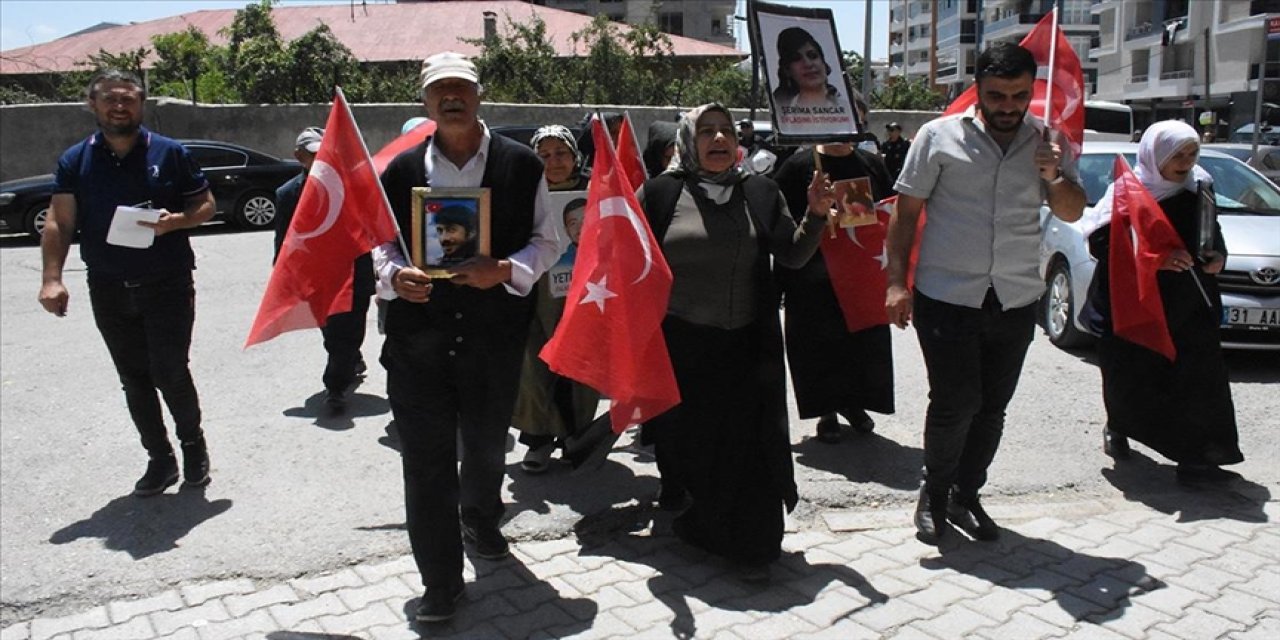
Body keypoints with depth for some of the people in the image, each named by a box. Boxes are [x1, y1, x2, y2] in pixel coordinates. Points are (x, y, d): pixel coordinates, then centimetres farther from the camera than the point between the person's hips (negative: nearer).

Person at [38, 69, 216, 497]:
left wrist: (175, 221, -18)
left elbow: (206, 206, 3)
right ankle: (160, 460, 23)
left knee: (170, 373, -4)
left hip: (168, 286, -3)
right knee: (134, 380, 9)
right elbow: (59, 222, -2)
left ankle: (193, 443, 21)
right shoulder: (76, 160, 4)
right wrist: (52, 278, -14)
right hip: (109, 290, 3)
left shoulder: (170, 153, -1)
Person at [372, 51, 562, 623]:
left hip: (496, 335, 1)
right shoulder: (402, 169, 3)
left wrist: (504, 270, -14)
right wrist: (394, 275, -11)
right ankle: (440, 581, 15)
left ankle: (480, 521, 51)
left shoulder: (520, 164, 0)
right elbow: (381, 242, 11)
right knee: (426, 460, 0)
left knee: (487, 446, 20)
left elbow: (547, 239, 4)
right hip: (418, 334, 0)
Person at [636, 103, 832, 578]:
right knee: (686, 442, 7)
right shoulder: (661, 193, 0)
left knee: (748, 443, -1)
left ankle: (753, 544, 13)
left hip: (745, 343, 1)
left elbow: (792, 256, 6)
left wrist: (816, 216, -7)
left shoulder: (760, 193, 6)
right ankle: (695, 528, 32)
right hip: (679, 343, -1)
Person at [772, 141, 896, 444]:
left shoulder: (872, 165, 9)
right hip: (814, 279, -3)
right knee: (820, 345, 4)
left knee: (864, 343, 9)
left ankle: (853, 403, 30)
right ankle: (827, 412, 20)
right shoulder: (798, 165, -3)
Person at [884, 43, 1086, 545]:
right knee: (955, 403, -7)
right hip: (946, 296, -4)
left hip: (1017, 299, 4)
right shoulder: (939, 136, -3)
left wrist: (1054, 177, -11)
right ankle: (934, 492, 17)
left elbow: (1073, 212, 10)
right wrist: (897, 282, -8)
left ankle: (965, 495, 28)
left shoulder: (1046, 140, 7)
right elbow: (906, 211, -1)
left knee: (992, 407, 10)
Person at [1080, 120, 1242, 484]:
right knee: (1129, 379, 7)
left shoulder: (1199, 188, 6)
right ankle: (1117, 428, 35)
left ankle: (1197, 458, -1)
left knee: (1200, 377, -5)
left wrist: (1218, 255, -2)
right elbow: (1099, 243, -16)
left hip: (1186, 306, 4)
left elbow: (1212, 232, 20)